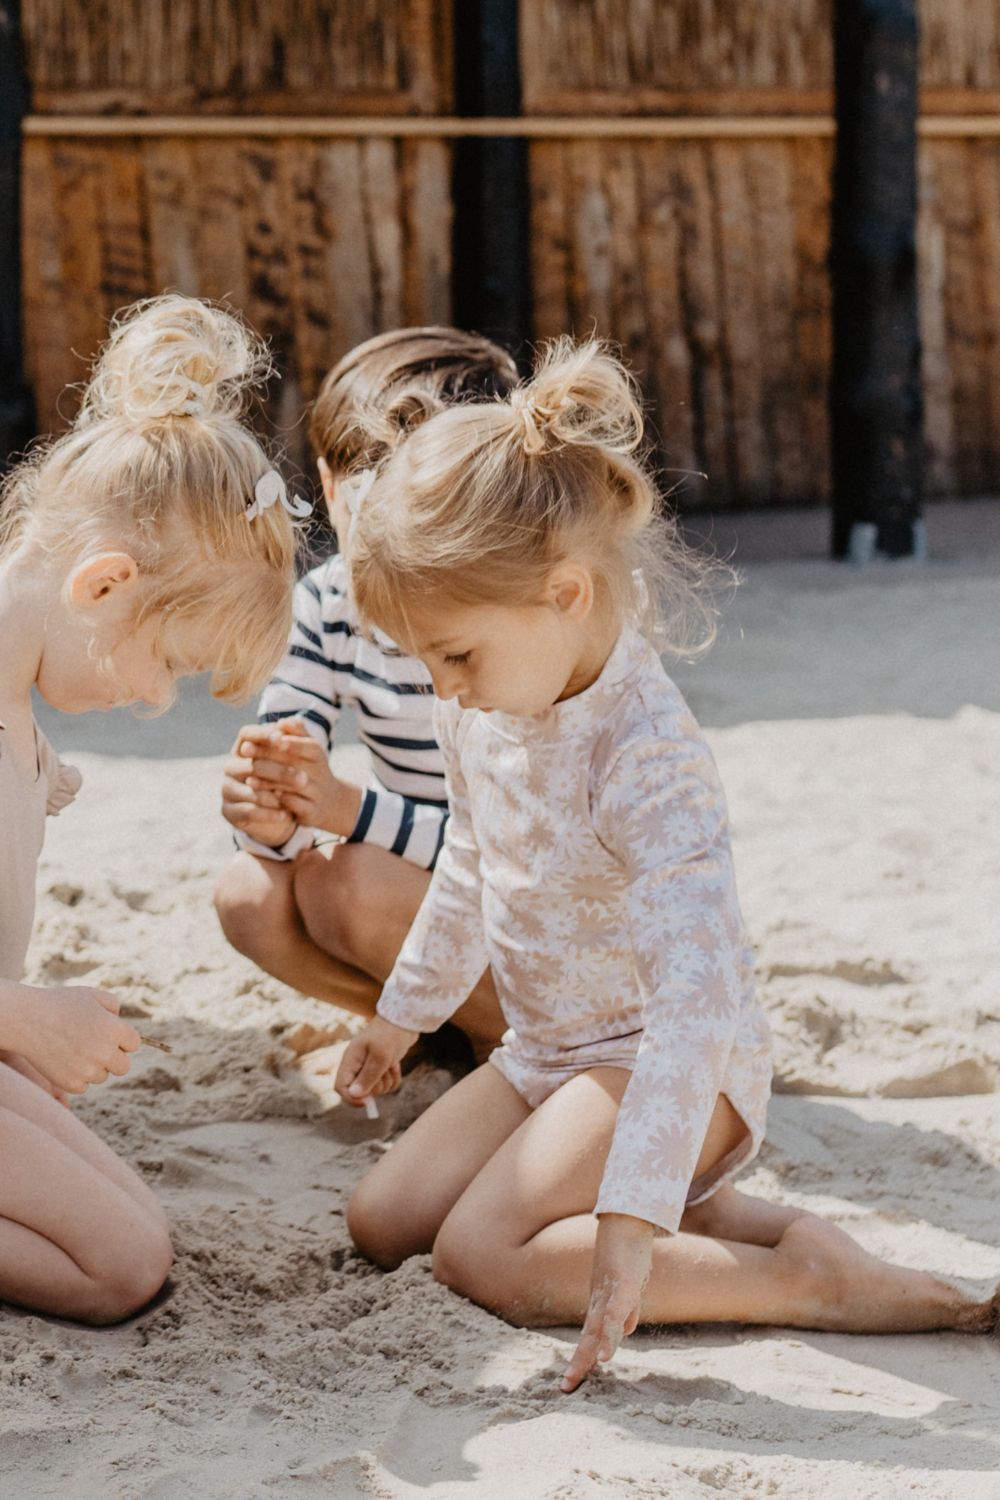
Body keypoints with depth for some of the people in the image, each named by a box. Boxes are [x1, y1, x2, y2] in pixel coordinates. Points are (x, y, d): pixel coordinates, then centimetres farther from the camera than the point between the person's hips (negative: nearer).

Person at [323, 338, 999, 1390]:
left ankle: (806, 1275, -19)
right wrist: (403, 1014, 31)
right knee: (381, 1223, 1)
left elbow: (696, 992, -37)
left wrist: (633, 1215, -41)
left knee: (480, 1253, -23)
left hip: (669, 1065, -9)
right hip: (545, 1055, 9)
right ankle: (708, 1219, 1)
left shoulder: (645, 754, -30)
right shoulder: (481, 712, -3)